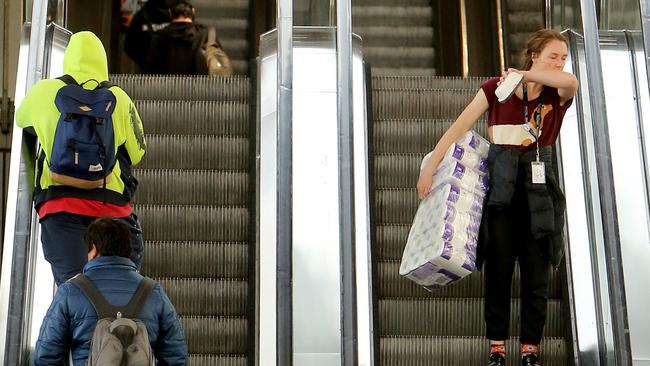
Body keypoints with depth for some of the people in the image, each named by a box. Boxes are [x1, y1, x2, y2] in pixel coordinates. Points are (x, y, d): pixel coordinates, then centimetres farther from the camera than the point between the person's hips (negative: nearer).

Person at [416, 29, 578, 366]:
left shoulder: (557, 96, 2)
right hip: (499, 190, -1)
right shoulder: (496, 88, 0)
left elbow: (571, 81, -23)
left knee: (536, 275, 2)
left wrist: (523, 75, -14)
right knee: (498, 272, 2)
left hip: (537, 193, 1)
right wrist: (430, 168, -5)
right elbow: (458, 128, -1)